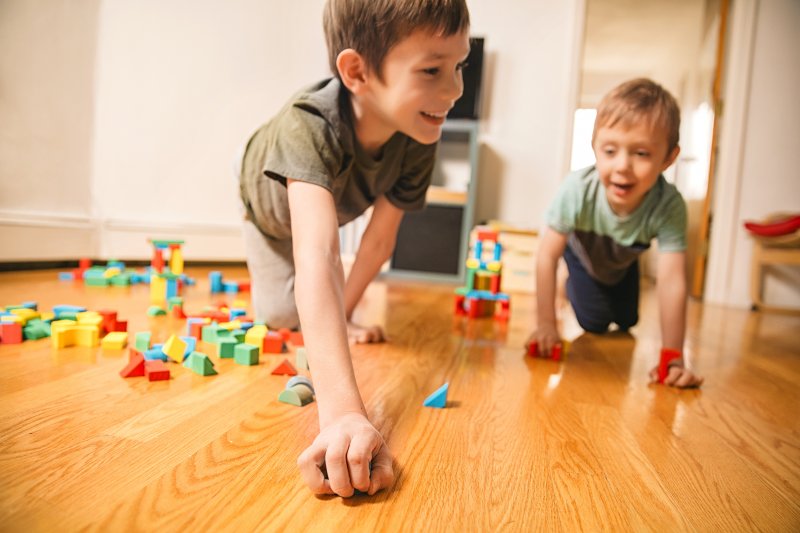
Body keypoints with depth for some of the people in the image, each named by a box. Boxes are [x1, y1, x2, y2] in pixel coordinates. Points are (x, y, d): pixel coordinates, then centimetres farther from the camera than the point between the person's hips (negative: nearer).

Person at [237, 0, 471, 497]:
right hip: (271, 199, -3)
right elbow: (316, 256, -65)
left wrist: (343, 315, -15)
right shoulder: (309, 125, -51)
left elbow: (381, 237, -24)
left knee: (326, 316, 9)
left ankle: (330, 314, 43)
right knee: (281, 316, 1)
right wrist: (342, 411, -73)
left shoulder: (418, 141, -36)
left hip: (329, 198, 3)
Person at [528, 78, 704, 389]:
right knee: (594, 324, -5)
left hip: (622, 263, 2)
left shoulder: (669, 206, -39)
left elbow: (671, 281, -40)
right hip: (581, 251, -2)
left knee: (626, 321, 12)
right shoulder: (578, 189, -43)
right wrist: (546, 325, -35)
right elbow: (547, 256, -36)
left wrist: (673, 357, -43)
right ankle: (573, 289, 26)